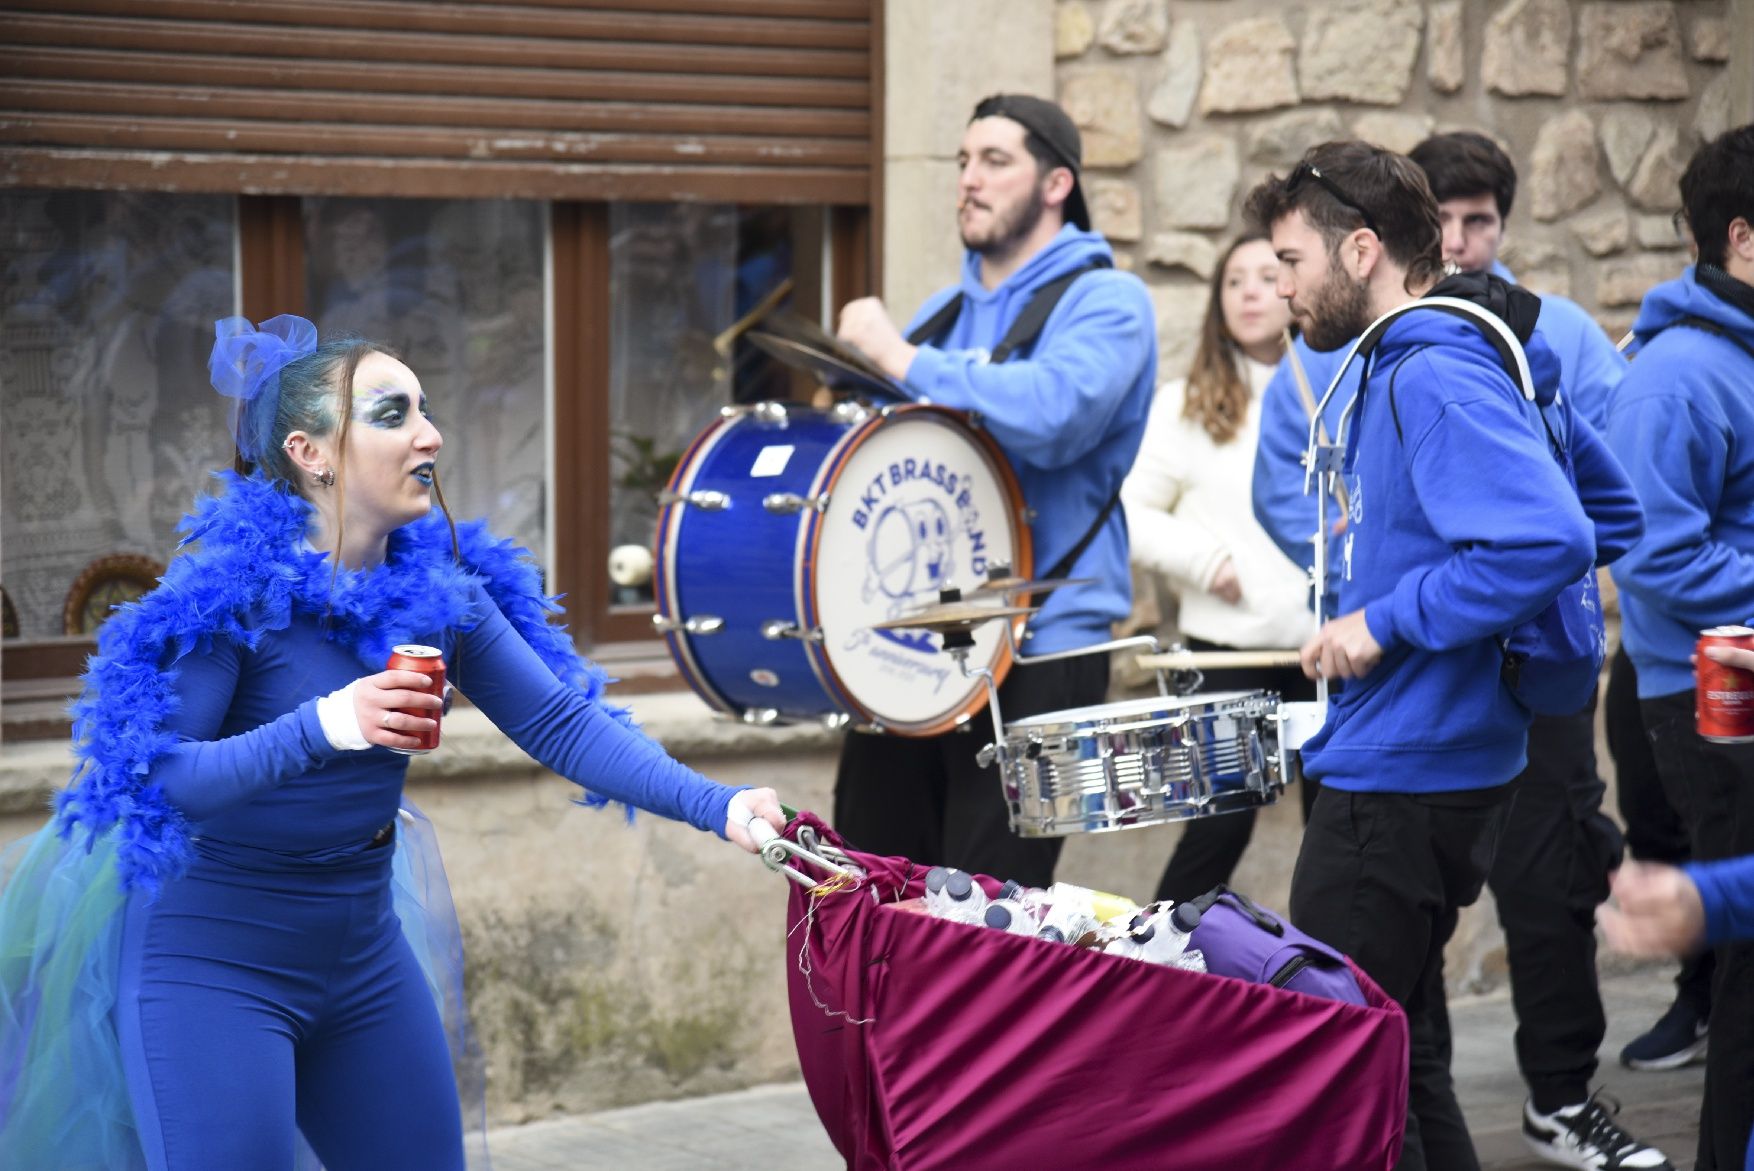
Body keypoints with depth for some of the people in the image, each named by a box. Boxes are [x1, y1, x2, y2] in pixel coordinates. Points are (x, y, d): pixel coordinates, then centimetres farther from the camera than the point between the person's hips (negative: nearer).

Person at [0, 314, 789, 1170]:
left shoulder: (439, 586, -1)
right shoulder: (231, 591, -17)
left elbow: (559, 719, -7)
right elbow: (145, 777, -24)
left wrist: (715, 806, -20)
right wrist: (319, 728, -38)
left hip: (363, 955, 6)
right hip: (213, 962, -6)